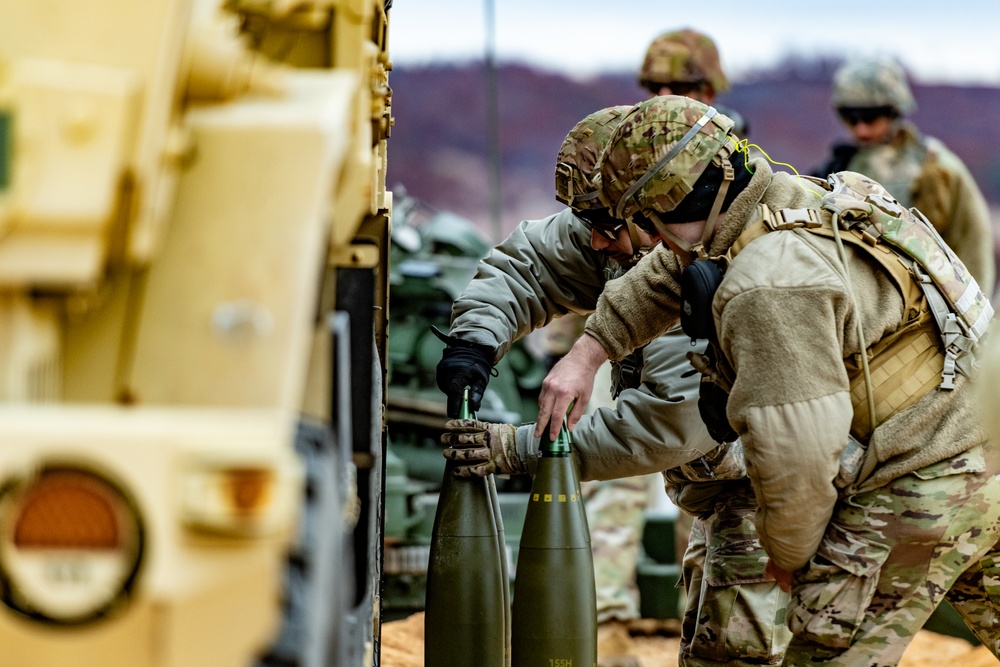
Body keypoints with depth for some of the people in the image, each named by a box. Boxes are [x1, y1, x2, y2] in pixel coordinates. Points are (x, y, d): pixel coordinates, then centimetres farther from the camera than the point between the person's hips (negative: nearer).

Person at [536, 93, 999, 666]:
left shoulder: (770, 286, -25)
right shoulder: (790, 200, 6)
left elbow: (796, 457, -24)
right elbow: (664, 277, 25)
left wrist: (788, 555, -6)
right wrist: (588, 353, 21)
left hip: (917, 490, -10)